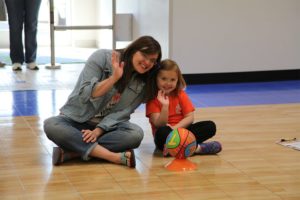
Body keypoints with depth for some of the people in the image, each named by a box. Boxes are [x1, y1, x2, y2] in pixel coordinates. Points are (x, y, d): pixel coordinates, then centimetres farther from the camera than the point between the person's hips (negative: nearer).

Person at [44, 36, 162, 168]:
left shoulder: (142, 83, -1)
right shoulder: (102, 57, -11)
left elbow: (122, 112, -8)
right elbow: (84, 95, -17)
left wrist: (98, 131, -22)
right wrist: (114, 77, -28)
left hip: (107, 125, 2)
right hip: (77, 120, -2)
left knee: (136, 134, -30)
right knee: (51, 125, -34)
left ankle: (73, 151, -32)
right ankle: (117, 157, -39)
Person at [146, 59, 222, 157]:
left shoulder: (181, 95, 5)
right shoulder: (152, 99, -5)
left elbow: (190, 118, -3)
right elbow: (159, 125, -14)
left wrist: (174, 128, -19)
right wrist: (165, 106, -29)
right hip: (166, 135, -4)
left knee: (210, 126, -17)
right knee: (162, 132, -39)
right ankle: (196, 148, -31)